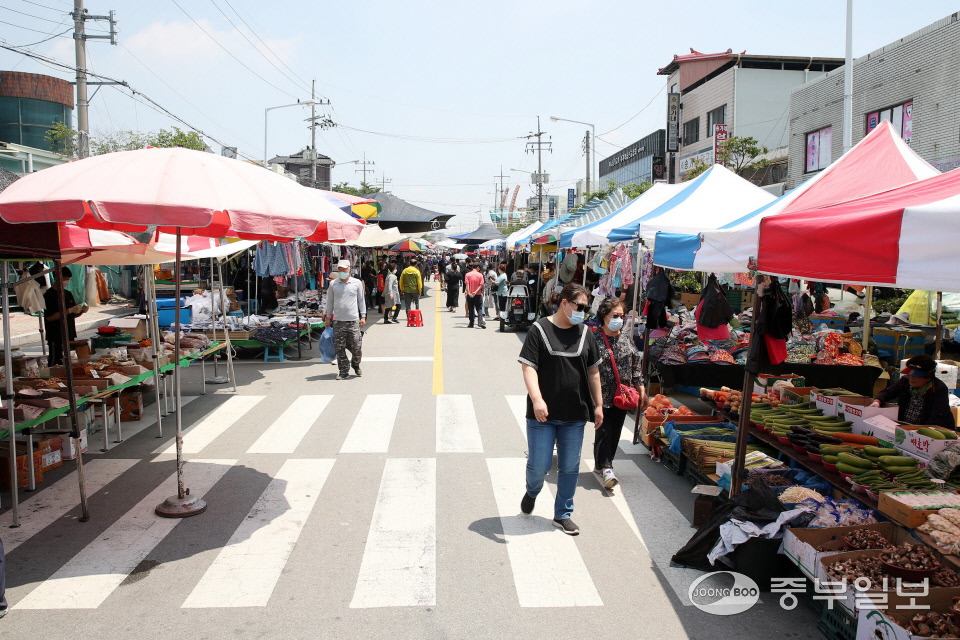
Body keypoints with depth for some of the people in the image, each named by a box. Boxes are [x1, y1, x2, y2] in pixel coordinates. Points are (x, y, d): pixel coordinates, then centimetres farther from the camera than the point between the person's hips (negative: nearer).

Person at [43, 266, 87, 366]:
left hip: (69, 335, 7)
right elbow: (50, 317, -18)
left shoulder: (68, 294, 14)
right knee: (55, 363, -5)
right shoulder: (49, 295, -8)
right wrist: (69, 310, -22)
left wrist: (82, 311, -3)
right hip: (56, 338, -7)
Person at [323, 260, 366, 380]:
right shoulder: (333, 284, 8)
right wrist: (327, 317, 13)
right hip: (338, 321, 1)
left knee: (356, 346, -1)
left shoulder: (357, 283, 6)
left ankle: (356, 365, 25)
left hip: (353, 320, -1)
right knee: (340, 348, -1)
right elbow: (330, 301, 15)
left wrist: (363, 316, 6)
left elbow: (361, 300, 11)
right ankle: (344, 371, 9)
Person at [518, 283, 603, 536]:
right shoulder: (540, 330, -6)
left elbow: (593, 371, 14)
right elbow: (528, 367, -13)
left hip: (575, 415, 4)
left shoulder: (584, 333, 8)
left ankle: (563, 515, 27)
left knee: (570, 467, 9)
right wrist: (537, 399, -25)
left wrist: (598, 404, 13)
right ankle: (532, 492, 35)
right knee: (539, 465, 1)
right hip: (543, 414, -4)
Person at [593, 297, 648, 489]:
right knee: (603, 430, -7)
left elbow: (636, 366, 15)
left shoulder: (627, 339, 10)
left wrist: (641, 390, 12)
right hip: (602, 395, -5)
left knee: (615, 431, 10)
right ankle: (606, 468, -2)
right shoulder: (594, 339, -7)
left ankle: (601, 465, 24)